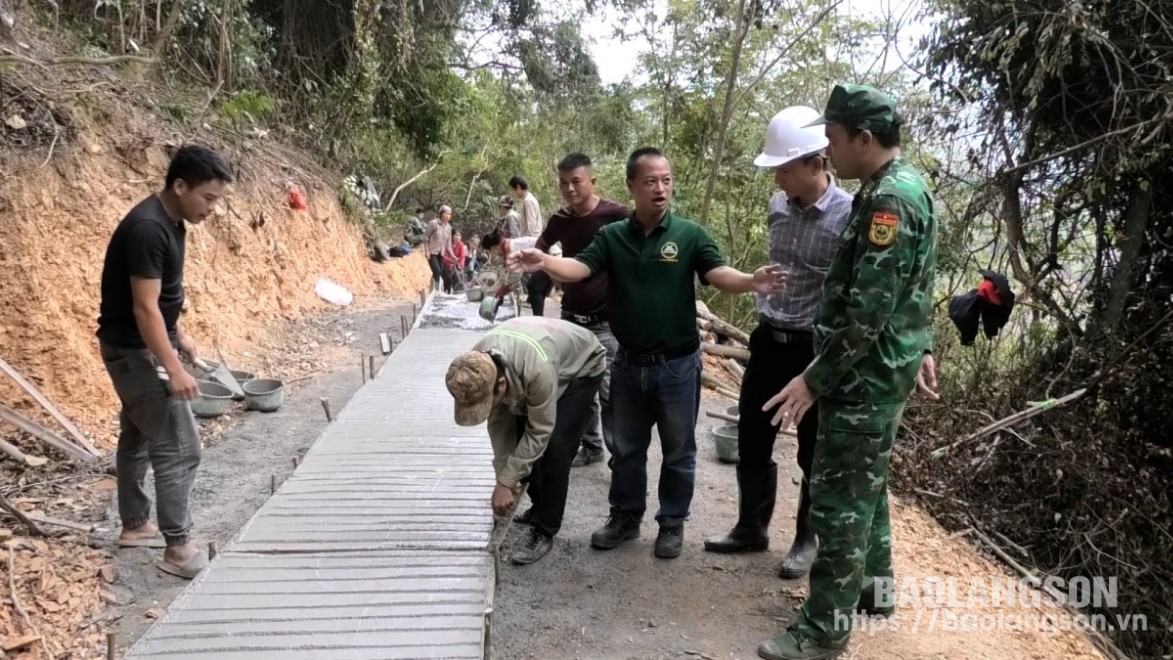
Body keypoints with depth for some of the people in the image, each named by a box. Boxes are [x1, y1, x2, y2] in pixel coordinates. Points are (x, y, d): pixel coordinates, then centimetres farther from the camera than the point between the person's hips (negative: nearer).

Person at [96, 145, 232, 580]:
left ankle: (135, 526, 35)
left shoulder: (170, 221, 5)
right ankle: (178, 549, 2)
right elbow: (144, 308, -27)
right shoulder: (147, 229, -26)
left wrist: (179, 334, 21)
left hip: (145, 346, 10)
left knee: (137, 437, 20)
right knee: (179, 449, -7)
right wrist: (173, 370, -26)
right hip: (133, 350, -10)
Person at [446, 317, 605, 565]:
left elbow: (540, 431, -33)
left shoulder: (537, 368, -46)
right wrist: (504, 475, -10)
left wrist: (506, 482, -28)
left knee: (554, 448, -16)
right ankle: (540, 510, 24)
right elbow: (499, 420, -11)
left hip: (581, 367, -6)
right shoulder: (477, 368, -25)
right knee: (523, 444, 3)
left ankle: (544, 532, -3)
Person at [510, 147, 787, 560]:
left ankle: (673, 522, 31)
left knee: (678, 450, 12)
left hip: (678, 363, -2)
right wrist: (544, 262, -36)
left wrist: (750, 282, -40)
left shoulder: (690, 235, -7)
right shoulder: (611, 236, -1)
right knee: (626, 447, 17)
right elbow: (578, 268, -14)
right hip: (629, 362, 3)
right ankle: (625, 516, 36)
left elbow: (719, 274, -18)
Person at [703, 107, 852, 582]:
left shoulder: (848, 216, -16)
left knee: (815, 452, 10)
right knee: (752, 441, 14)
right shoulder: (778, 206, 3)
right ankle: (751, 529, 31)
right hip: (768, 340, 6)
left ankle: (808, 540, 28)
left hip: (816, 348, -6)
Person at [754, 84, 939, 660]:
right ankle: (871, 589, 36)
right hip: (882, 371, 10)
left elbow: (868, 308, -26)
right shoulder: (906, 188, 12)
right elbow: (914, 288, 20)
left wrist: (814, 379, -23)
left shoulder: (889, 198, -22)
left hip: (866, 376, -10)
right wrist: (920, 349, 25)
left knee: (838, 499, -3)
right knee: (865, 486, 21)